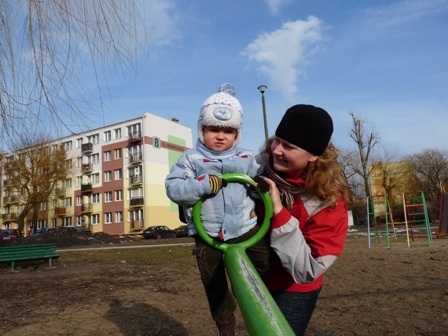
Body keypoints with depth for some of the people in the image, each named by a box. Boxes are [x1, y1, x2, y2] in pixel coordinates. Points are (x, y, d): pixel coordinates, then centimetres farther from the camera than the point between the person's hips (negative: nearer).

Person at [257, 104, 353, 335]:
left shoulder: (329, 200, -26)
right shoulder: (260, 165, -17)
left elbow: (306, 271, -30)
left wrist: (279, 213, -37)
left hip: (292, 292, -4)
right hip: (252, 280, 4)